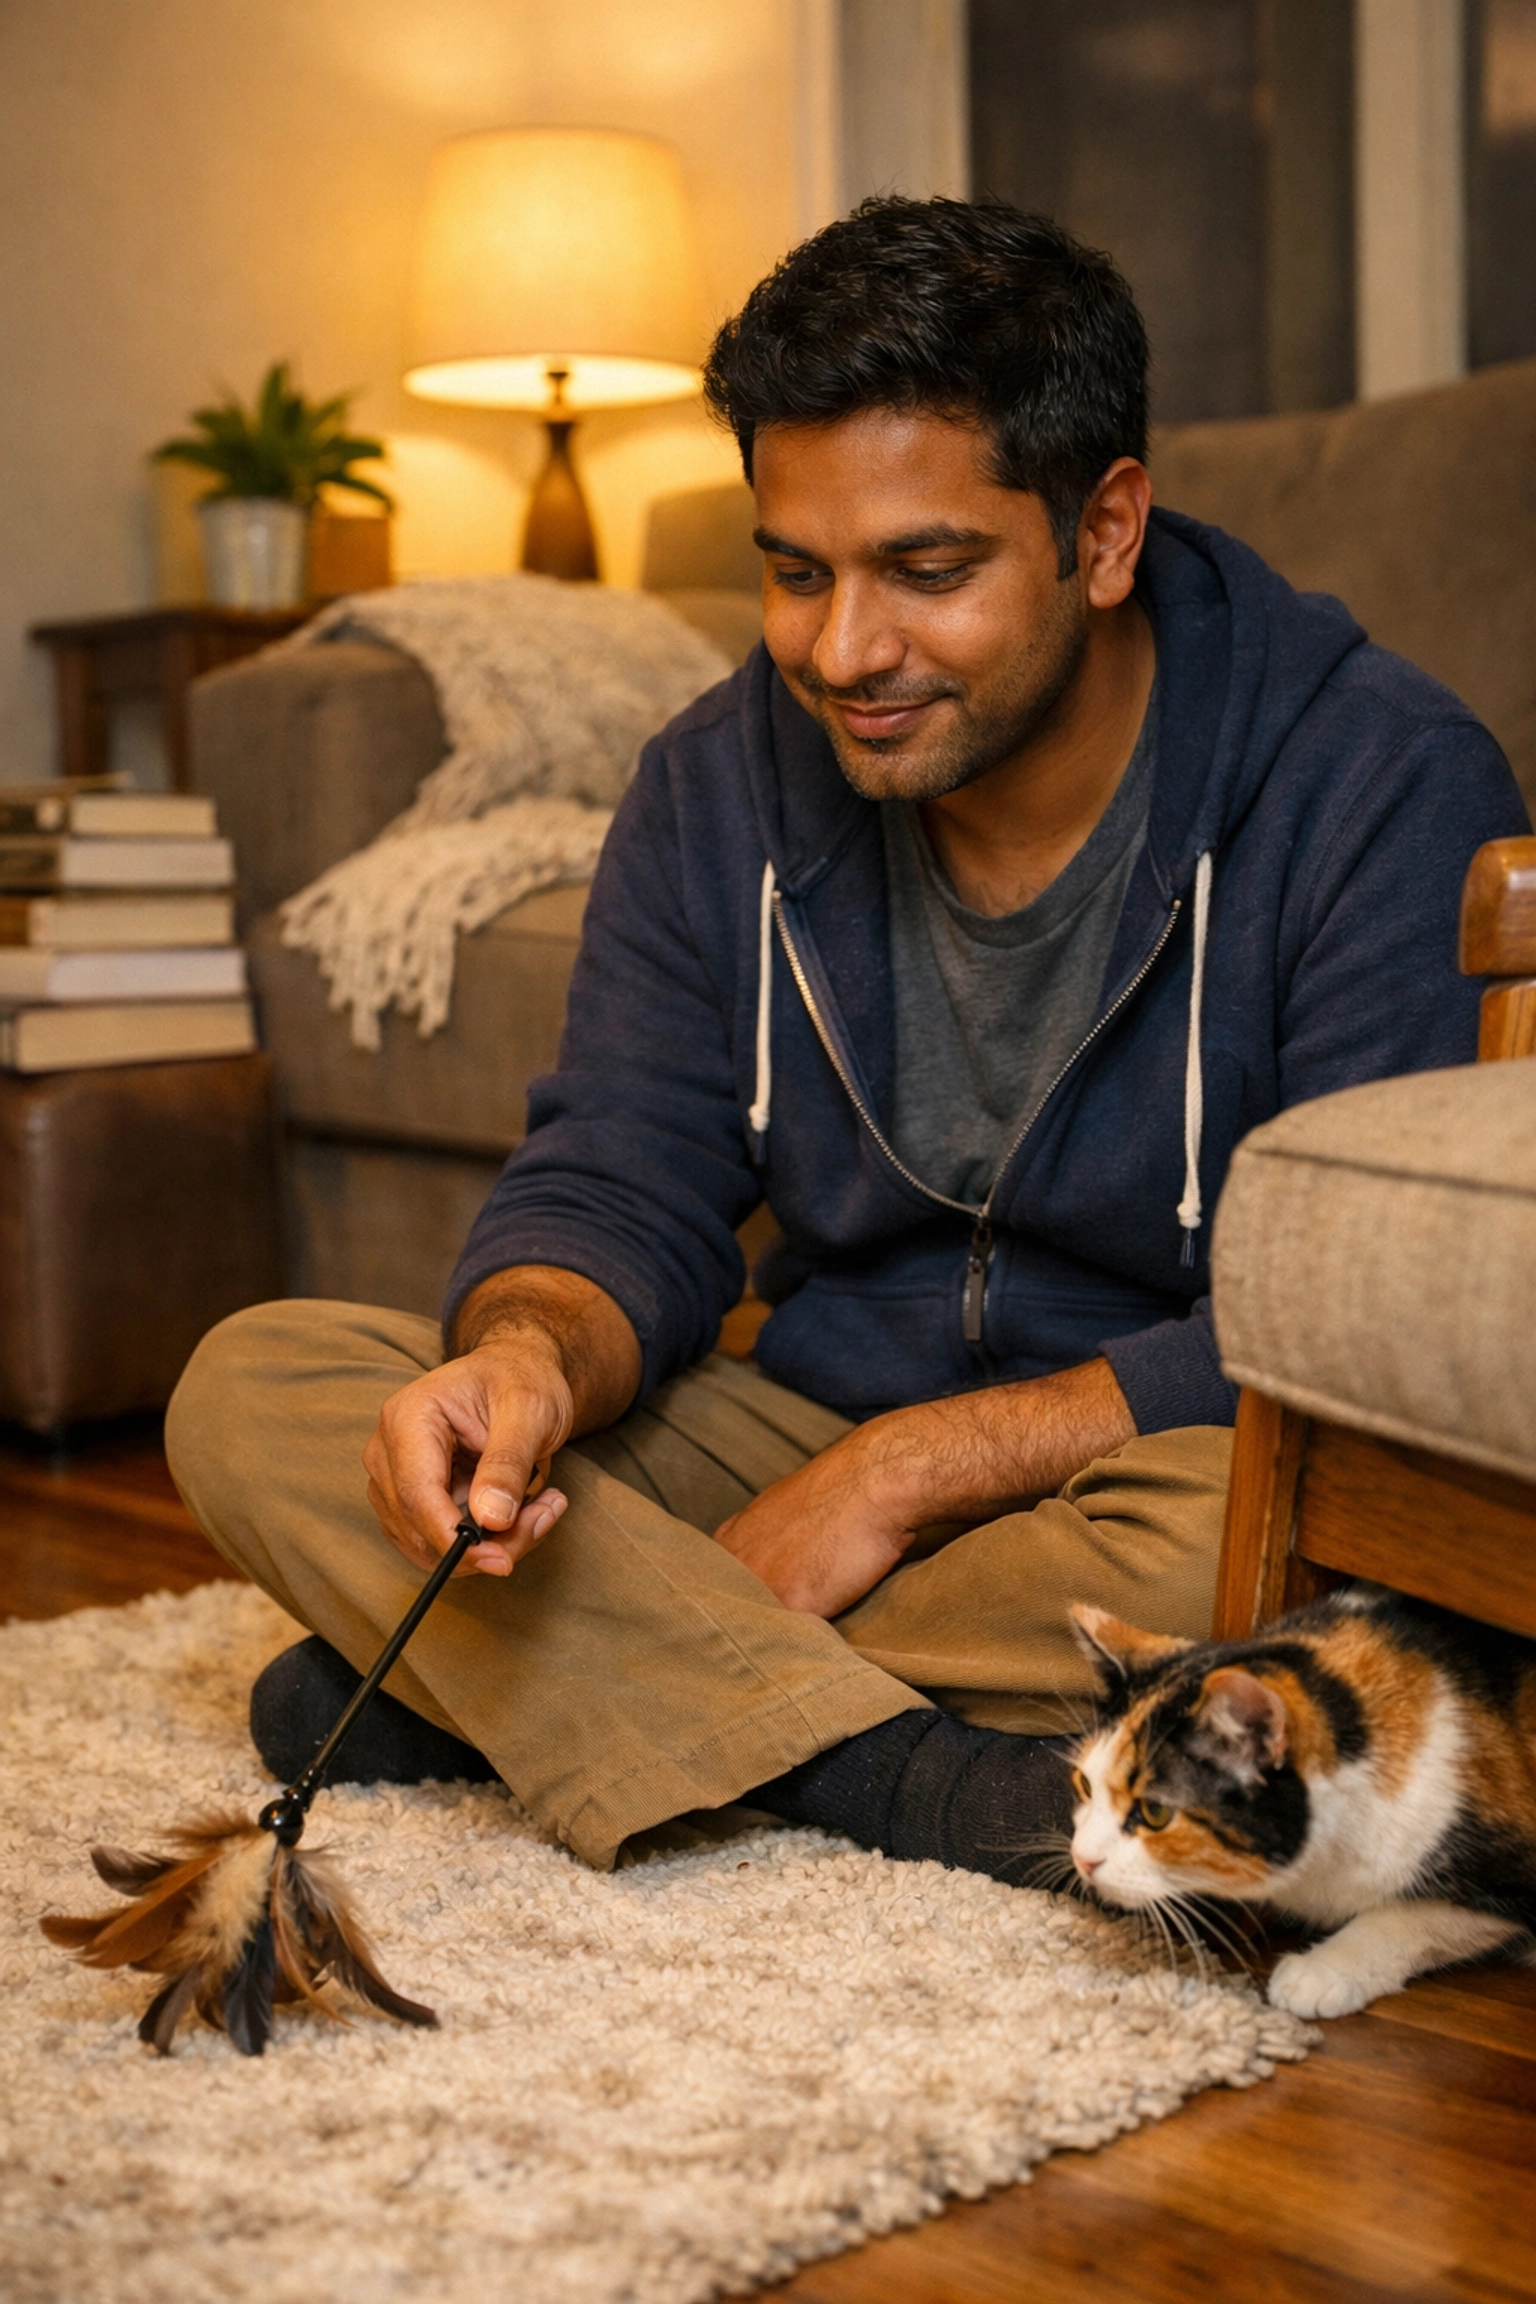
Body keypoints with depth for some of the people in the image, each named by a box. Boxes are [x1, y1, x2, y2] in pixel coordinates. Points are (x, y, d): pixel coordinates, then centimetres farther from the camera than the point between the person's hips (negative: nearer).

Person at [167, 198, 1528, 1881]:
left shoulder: (1386, 791, -15)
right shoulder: (721, 787, 1)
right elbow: (621, 1185, -1)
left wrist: (908, 1469, -21)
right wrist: (533, 1359, -26)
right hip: (811, 1446, 4)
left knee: (1238, 1525, -41)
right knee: (253, 1391, -12)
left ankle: (544, 1691, -16)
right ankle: (902, 1776, -25)